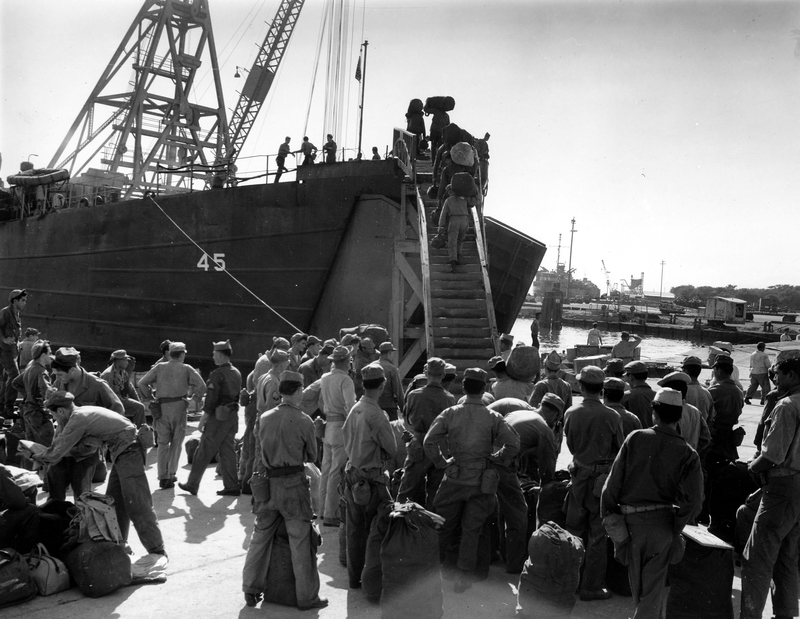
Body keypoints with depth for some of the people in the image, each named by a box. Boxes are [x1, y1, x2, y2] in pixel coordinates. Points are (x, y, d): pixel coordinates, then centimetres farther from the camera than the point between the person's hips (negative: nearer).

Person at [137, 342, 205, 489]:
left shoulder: (159, 367, 9)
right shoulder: (186, 369, 3)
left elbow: (142, 383, 3)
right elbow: (201, 385, -8)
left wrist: (150, 397, 12)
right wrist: (195, 398, 6)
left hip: (161, 408, 2)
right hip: (179, 406, -2)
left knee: (162, 443, 9)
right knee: (176, 442, 12)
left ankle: (163, 477, 7)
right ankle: (171, 474, 12)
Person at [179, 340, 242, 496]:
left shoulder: (217, 374, -14)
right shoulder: (236, 373, 11)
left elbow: (211, 398, -16)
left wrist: (204, 417, -11)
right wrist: (232, 410, 18)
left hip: (218, 417, -8)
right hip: (233, 416, 8)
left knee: (204, 451, 3)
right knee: (227, 451, 11)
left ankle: (192, 484, 11)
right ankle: (232, 487, 11)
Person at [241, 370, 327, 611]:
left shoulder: (264, 418, 1)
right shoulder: (304, 422, -11)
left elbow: (259, 454, 8)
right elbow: (312, 456, 1)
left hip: (267, 483, 4)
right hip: (294, 484, -4)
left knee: (260, 537, 16)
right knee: (301, 542, 5)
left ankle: (251, 591, 26)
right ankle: (307, 597, 13)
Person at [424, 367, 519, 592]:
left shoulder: (450, 413, -7)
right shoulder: (493, 418, -7)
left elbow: (428, 442, -14)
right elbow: (513, 445, -14)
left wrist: (441, 462, 0)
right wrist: (494, 457, 1)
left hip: (454, 479, 1)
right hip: (481, 481, 0)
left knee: (443, 526, 17)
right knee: (471, 531, 12)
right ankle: (464, 577, 19)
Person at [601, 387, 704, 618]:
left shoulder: (636, 438, -9)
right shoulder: (687, 454, -7)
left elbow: (613, 482, -9)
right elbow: (693, 501, -12)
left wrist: (608, 516, 2)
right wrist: (675, 529, 2)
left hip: (631, 520, 0)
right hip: (662, 525, 0)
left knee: (637, 582, 22)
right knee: (653, 585, 15)